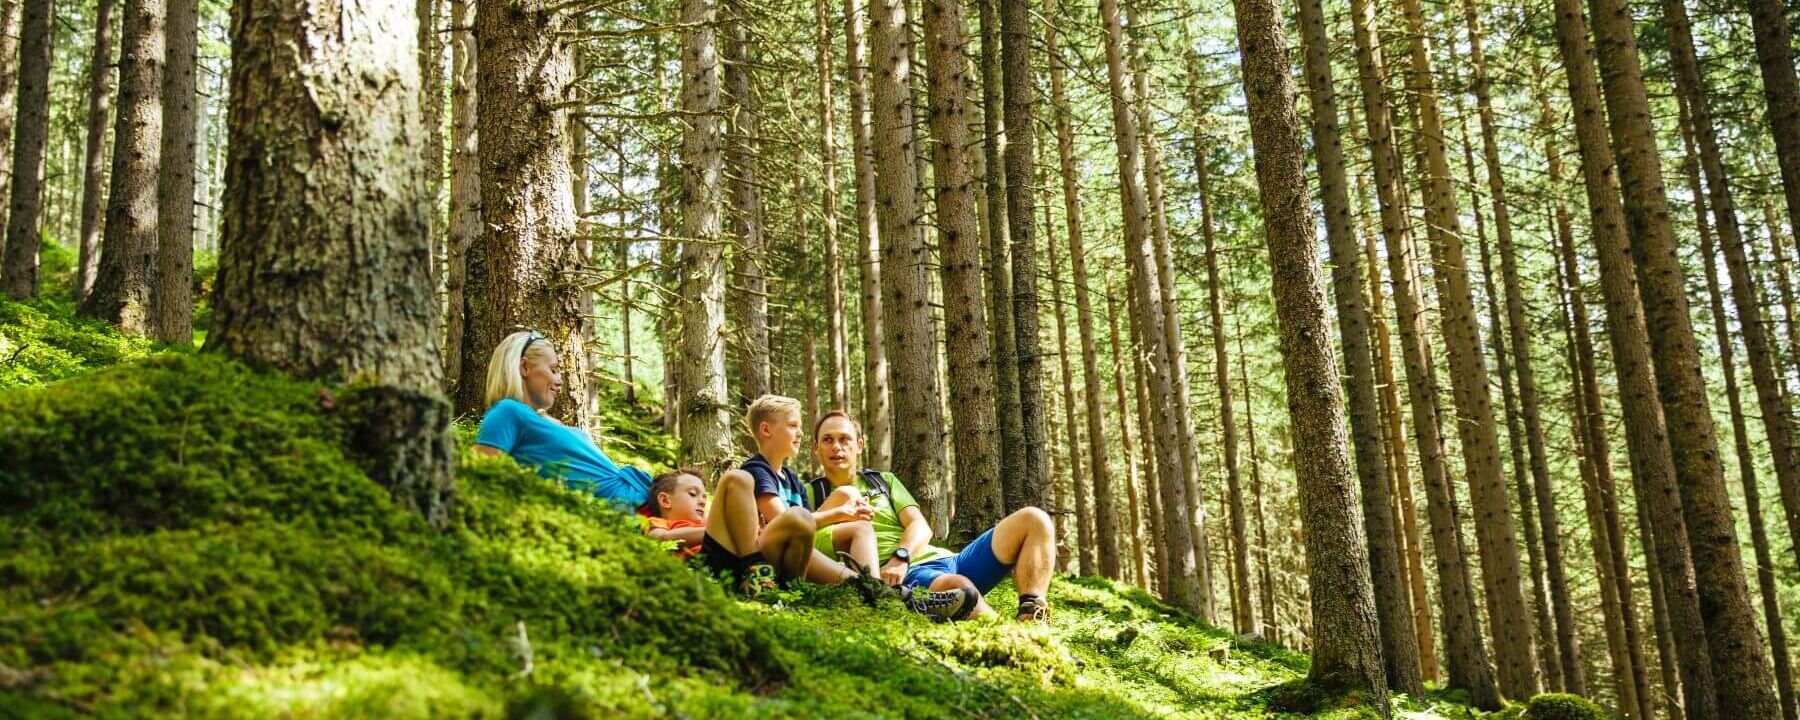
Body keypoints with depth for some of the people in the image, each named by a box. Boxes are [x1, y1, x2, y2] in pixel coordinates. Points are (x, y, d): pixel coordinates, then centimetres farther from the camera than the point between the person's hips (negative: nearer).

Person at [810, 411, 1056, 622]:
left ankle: (1031, 617, -26)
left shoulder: (885, 480, 25)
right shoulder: (811, 494, 16)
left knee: (1033, 520, -9)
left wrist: (900, 557, -14)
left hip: (942, 559, 6)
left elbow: (921, 527, 8)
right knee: (958, 587, -40)